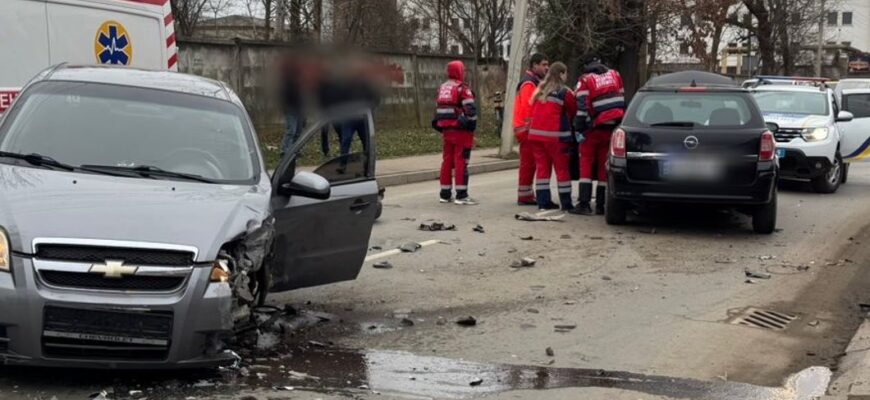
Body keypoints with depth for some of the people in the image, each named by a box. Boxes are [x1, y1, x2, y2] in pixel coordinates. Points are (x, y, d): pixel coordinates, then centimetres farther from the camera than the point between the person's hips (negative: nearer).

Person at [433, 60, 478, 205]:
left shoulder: (442, 88, 14)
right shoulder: (462, 88, -11)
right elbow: (470, 109, -18)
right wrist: (472, 124, -6)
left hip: (446, 130, 8)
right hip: (461, 130, -8)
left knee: (447, 161, 12)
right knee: (461, 161, -7)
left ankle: (445, 194, 17)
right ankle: (461, 195, -9)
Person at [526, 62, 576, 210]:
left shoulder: (539, 91, 14)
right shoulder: (565, 92, -5)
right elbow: (573, 112, 4)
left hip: (536, 133, 6)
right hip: (555, 135, -6)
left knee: (542, 167, 9)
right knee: (562, 168, 1)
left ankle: (543, 201, 8)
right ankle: (566, 203, 3)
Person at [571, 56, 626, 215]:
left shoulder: (585, 80, -2)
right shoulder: (615, 75, 13)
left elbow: (582, 107, -12)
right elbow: (622, 101, 16)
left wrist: (579, 129, -11)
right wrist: (621, 124, 22)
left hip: (595, 128, -4)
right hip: (614, 128, 4)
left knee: (586, 165, 3)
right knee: (605, 166, 8)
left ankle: (584, 204, -7)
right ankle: (601, 205, 8)